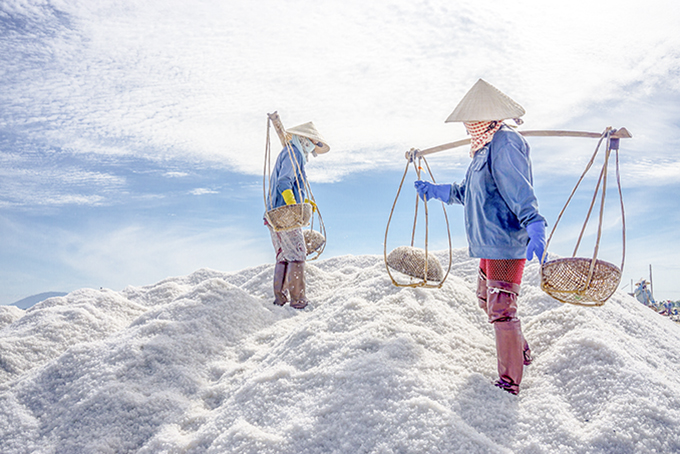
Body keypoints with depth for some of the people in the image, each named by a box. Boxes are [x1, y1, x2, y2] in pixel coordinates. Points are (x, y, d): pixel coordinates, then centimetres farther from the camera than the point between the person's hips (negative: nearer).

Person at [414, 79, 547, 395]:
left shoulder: (504, 145, -16)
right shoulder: (486, 147, 16)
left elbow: (521, 194, -26)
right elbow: (468, 192, 26)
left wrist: (535, 229, -37)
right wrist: (438, 191, 34)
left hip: (506, 243, -11)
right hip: (491, 243, 11)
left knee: (501, 310, -7)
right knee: (485, 298, 22)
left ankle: (509, 382, 4)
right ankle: (521, 352, 40)